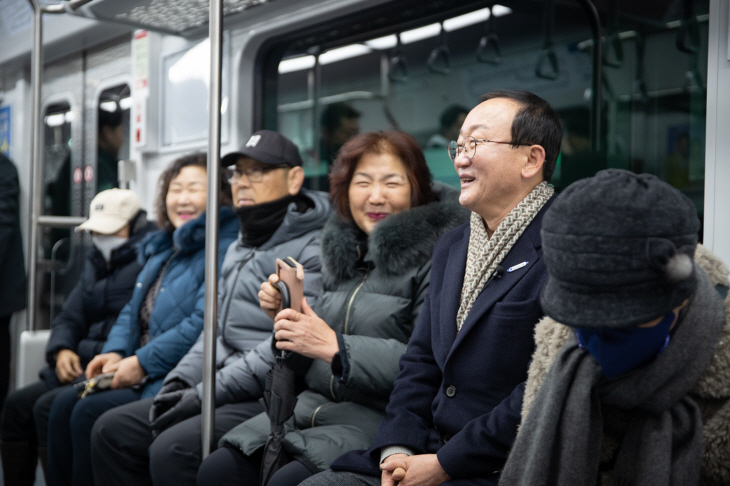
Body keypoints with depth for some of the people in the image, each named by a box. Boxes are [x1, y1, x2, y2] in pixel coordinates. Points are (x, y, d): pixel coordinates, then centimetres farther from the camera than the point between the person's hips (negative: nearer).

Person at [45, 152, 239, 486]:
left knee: (90, 414, -19)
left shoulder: (224, 249, -14)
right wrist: (115, 352, 3)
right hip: (141, 371, 9)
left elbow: (204, 323, -24)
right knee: (64, 405, -5)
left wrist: (142, 363, -18)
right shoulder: (162, 248, 17)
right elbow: (134, 310, 23)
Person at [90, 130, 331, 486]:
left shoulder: (313, 250, -11)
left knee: (171, 451, -28)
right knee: (111, 430, 2)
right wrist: (181, 378, 5)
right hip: (220, 388, 9)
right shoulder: (239, 249, 20)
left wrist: (206, 393, -17)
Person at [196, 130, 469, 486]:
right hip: (314, 404, 7)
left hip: (382, 417, -6)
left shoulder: (435, 254, -8)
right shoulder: (341, 249, 16)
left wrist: (334, 347, -22)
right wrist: (287, 313, 4)